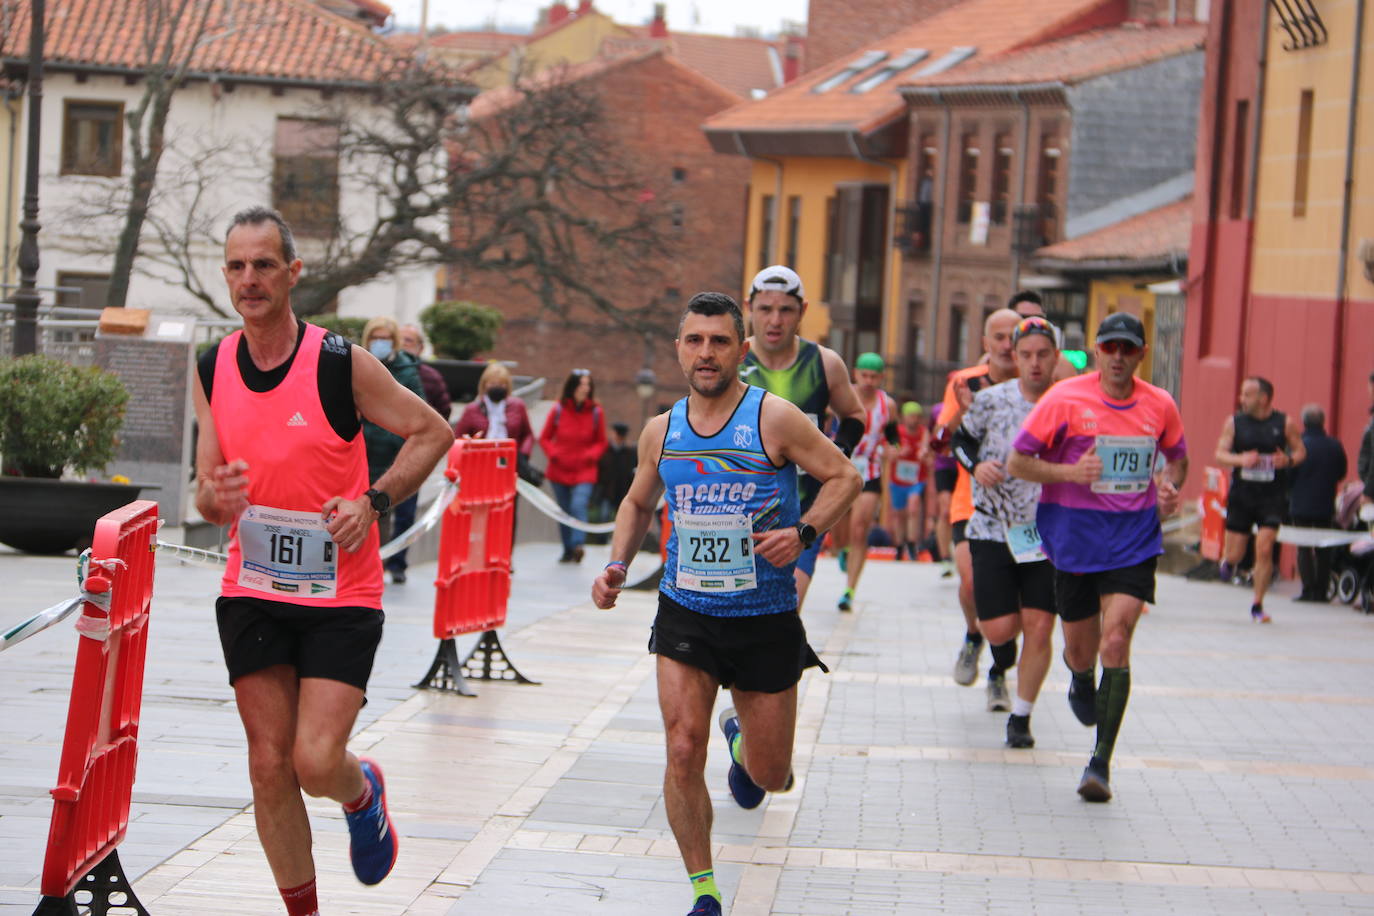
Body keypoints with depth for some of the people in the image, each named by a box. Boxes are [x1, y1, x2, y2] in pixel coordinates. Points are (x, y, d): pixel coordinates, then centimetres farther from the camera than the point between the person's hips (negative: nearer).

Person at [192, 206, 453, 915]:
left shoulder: (341, 363, -12)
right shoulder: (213, 371, 1)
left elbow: (433, 433, -2)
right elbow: (207, 496, 8)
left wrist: (372, 500, -14)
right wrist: (215, 497, -17)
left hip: (342, 596, -4)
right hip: (252, 591, 4)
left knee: (317, 763, -12)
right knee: (269, 764, 3)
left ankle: (363, 791, 25)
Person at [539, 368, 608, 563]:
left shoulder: (596, 412, -1)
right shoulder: (558, 410, -2)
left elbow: (601, 442, 10)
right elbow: (544, 438, 7)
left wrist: (591, 455, -10)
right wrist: (554, 454, -11)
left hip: (584, 472, -2)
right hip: (560, 470, 2)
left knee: (579, 505, -21)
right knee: (564, 510, 8)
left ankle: (578, 545, -30)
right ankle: (568, 550, 19)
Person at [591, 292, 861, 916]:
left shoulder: (774, 419, -11)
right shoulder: (662, 431, 2)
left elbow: (844, 477, -3)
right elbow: (638, 503, 19)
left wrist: (803, 533, -19)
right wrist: (617, 566, 3)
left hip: (766, 621, -2)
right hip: (685, 613, 2)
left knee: (770, 777, 8)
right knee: (683, 751, -16)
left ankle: (742, 738, 47)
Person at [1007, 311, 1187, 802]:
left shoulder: (1160, 406, 1)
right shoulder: (1065, 398, -7)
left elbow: (1177, 457, 21)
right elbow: (1016, 462, -5)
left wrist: (1169, 487, -1)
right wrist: (1068, 472, -21)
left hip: (1134, 540, 0)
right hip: (1074, 536, 0)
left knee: (1116, 642, -16)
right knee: (1080, 649, 12)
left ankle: (1101, 762, -14)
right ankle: (1081, 682, 53)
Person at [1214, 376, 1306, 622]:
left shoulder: (1285, 423, -1)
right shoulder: (1234, 422, 1)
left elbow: (1300, 450, 8)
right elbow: (1220, 454, -2)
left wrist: (1289, 460, -15)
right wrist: (1240, 459, -21)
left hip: (1272, 495, -1)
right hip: (1241, 494, 1)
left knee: (1265, 550, -11)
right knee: (1236, 553, 4)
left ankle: (1258, 606, 3)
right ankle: (1228, 562, 44)